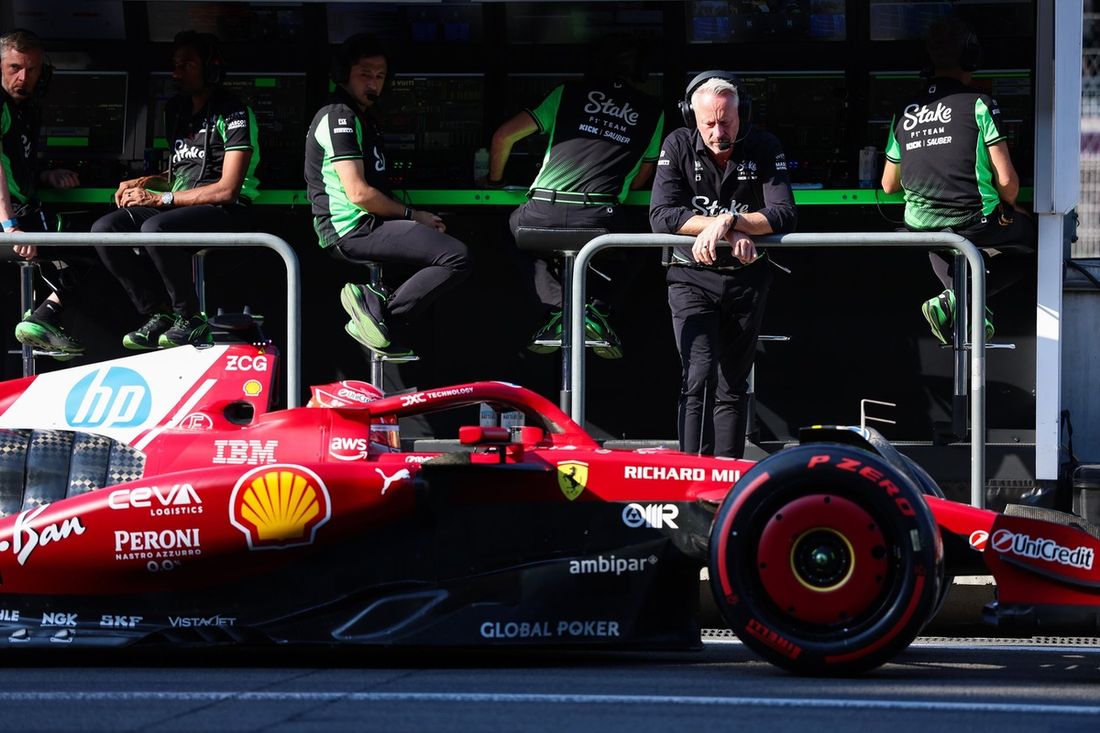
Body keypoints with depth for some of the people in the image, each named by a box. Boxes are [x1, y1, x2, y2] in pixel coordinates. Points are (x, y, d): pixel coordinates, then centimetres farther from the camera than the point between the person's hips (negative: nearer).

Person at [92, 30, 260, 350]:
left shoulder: (233, 114, -8)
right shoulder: (177, 111, 17)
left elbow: (227, 189, -15)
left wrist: (160, 199, -13)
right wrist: (145, 183, 6)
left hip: (226, 213, -8)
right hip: (181, 209, 8)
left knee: (155, 228, -36)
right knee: (105, 228, -14)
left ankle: (192, 321, -21)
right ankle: (159, 315, -10)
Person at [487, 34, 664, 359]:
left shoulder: (570, 93, 18)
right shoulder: (652, 110, 19)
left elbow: (504, 136, 17)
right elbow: (641, 179, 26)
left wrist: (495, 181, 35)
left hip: (544, 215, 0)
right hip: (600, 219, 0)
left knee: (517, 223, 35)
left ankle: (555, 308, 13)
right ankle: (598, 309, 8)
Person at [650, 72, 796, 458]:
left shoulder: (764, 148, -6)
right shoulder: (678, 147, -8)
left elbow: (783, 215, -16)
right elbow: (661, 216, -17)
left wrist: (726, 221, -28)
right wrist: (731, 232, -23)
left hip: (747, 279, 2)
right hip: (692, 278, -2)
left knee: (733, 386, 8)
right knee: (699, 378, -17)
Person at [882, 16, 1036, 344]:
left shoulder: (904, 112, 6)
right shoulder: (979, 105, -9)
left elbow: (889, 185, 15)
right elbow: (1006, 179, -12)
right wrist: (1009, 208, 12)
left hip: (922, 227, 7)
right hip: (976, 224, -7)